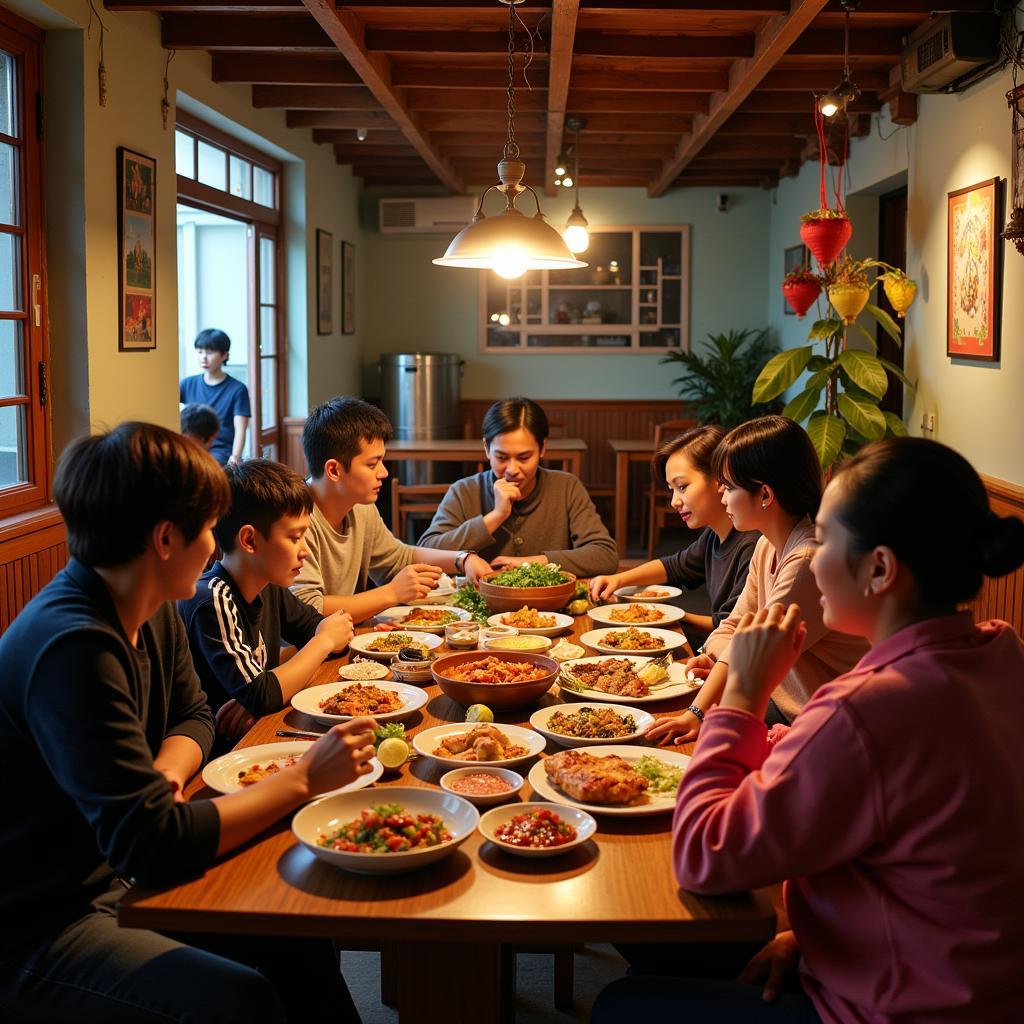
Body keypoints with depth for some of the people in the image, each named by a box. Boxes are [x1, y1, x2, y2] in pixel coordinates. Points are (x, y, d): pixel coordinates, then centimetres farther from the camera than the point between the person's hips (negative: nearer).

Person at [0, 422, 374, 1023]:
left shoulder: (155, 614, 0)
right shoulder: (73, 650, -29)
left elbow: (193, 716, 14)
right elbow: (152, 845, -32)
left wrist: (163, 773, -9)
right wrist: (304, 780, -23)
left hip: (118, 877, 9)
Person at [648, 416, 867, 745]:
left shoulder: (808, 562, -26)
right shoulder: (767, 547, 5)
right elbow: (734, 626, 10)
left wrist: (698, 714, -24)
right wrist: (714, 655, -10)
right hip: (783, 705, 8)